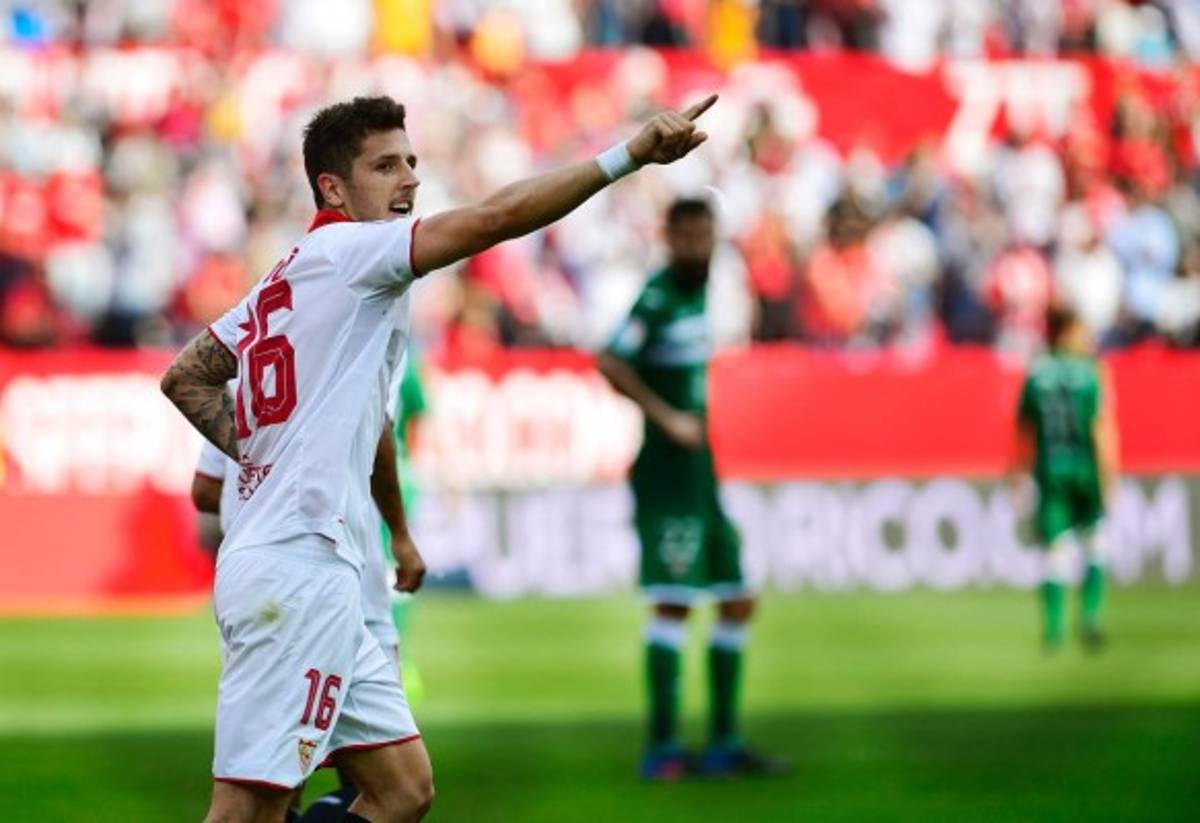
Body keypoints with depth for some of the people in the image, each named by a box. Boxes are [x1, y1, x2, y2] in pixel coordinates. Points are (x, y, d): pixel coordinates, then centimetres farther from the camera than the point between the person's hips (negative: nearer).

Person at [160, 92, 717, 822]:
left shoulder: (284, 283, 20)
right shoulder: (344, 249, -6)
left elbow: (184, 378, 27)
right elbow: (492, 219, -18)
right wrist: (629, 155, -21)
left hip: (319, 577, 10)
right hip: (297, 566, -10)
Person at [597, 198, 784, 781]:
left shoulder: (699, 293, 13)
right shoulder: (656, 298, -13)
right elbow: (611, 364, -27)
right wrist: (667, 418, -27)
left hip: (701, 472, 9)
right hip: (666, 473, -9)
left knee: (738, 602, 9)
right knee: (673, 602, -12)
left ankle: (723, 743, 15)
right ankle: (663, 746, -10)